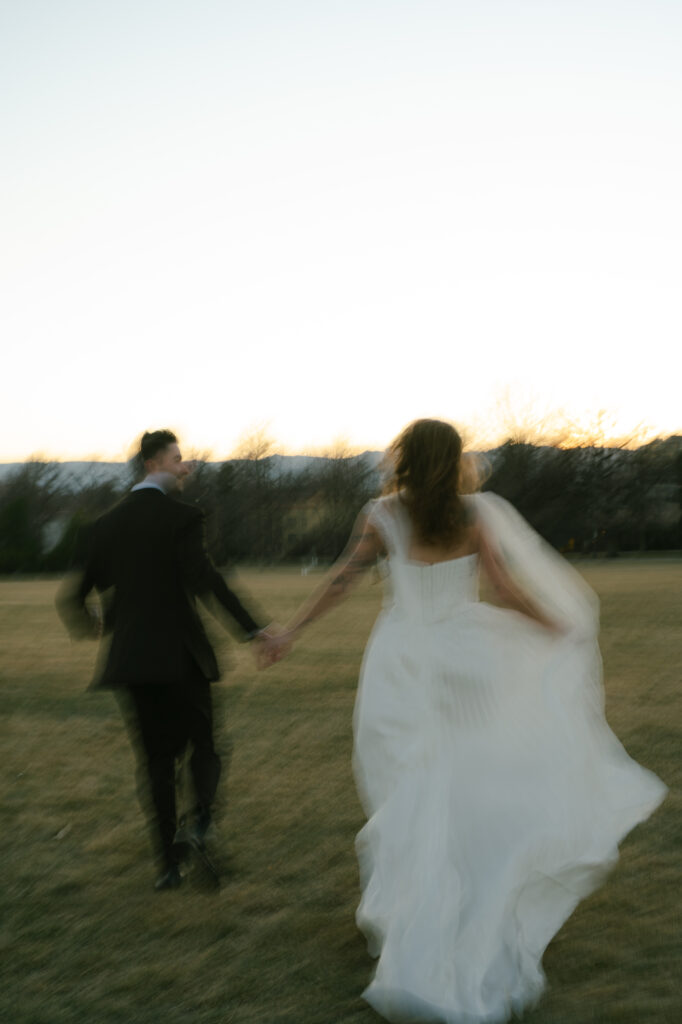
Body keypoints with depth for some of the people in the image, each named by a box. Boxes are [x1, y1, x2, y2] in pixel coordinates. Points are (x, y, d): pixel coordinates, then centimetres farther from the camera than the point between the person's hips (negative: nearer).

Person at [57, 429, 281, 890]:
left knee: (158, 757, 12)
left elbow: (78, 591, 14)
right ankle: (200, 821, -14)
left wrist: (95, 624, 36)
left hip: (131, 657, 5)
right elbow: (205, 580, -22)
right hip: (179, 653, -5)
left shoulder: (107, 523, 9)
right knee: (203, 741, 12)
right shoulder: (183, 516, -9)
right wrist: (253, 629, -25)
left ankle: (169, 861, 11)